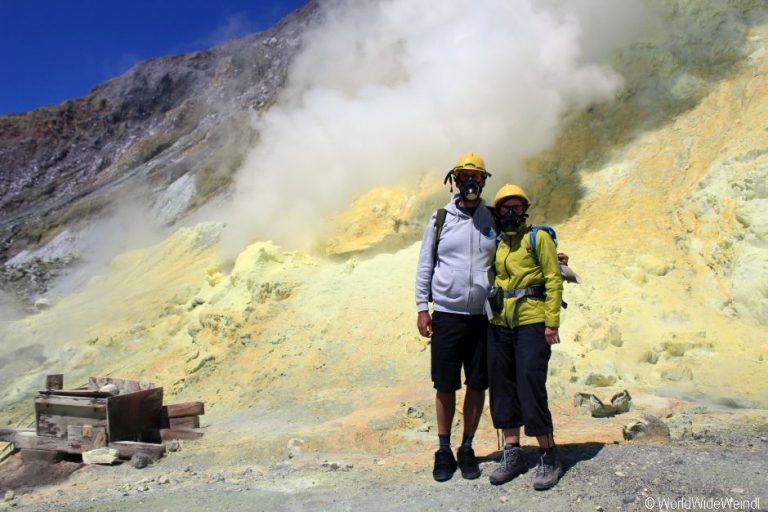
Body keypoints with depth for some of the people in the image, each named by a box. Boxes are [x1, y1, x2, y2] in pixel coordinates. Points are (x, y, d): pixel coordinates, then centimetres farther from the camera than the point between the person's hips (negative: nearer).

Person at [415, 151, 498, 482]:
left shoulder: (494, 221, 7)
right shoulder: (440, 220, 4)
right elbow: (425, 266, 5)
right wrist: (422, 308, -1)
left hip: (483, 317, 1)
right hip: (446, 316, -1)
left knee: (477, 386, 8)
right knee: (445, 386, 6)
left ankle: (467, 449, 25)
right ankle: (444, 451, 22)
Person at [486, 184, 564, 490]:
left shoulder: (538, 237, 1)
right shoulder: (495, 245, 15)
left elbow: (553, 280, -5)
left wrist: (552, 322, -12)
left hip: (532, 323, -5)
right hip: (500, 325, 6)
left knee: (531, 389, -8)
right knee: (502, 388, 7)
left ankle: (548, 458, 7)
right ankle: (512, 454, 20)